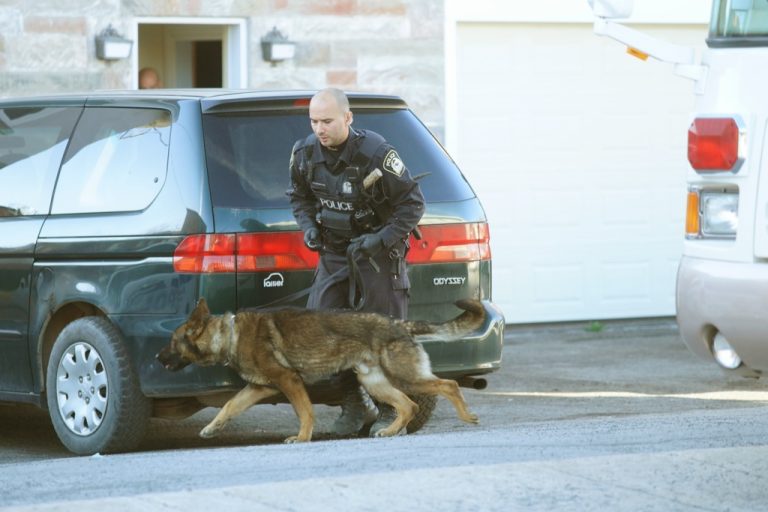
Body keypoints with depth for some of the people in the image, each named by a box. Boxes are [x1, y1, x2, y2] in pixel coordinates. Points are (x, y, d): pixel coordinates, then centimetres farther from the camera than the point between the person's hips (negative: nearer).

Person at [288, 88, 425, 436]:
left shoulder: (375, 153, -22)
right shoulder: (305, 153, -6)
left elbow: (412, 204, -14)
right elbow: (300, 196, 15)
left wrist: (381, 240, -23)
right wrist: (308, 226, -3)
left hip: (379, 251, -5)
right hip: (334, 252, 5)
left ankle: (391, 413, 12)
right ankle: (355, 404, 9)